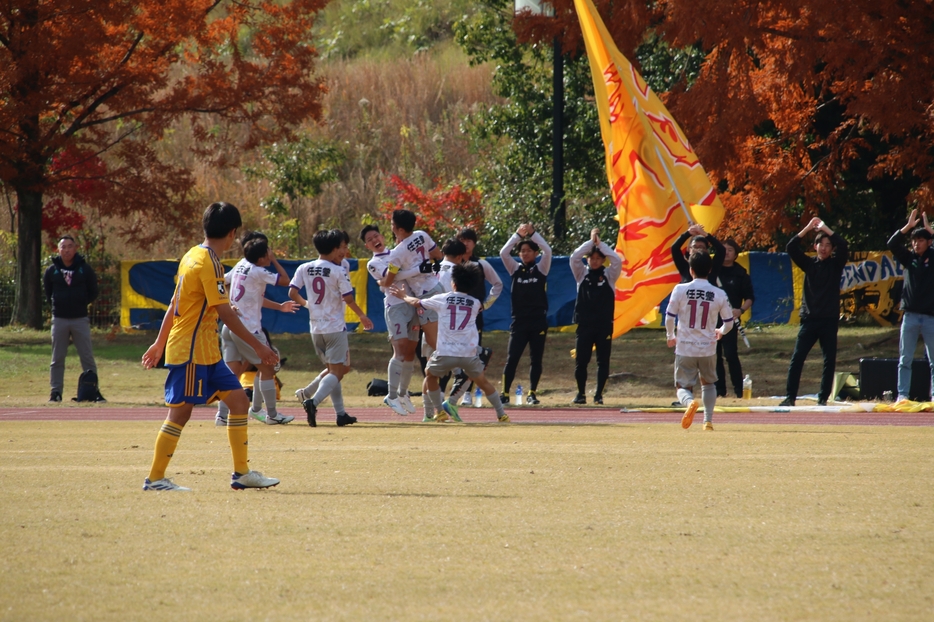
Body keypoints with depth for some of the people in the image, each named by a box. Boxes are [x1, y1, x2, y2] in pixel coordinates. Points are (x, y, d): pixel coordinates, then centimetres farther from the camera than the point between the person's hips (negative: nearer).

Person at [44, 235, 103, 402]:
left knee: (87, 357, -1)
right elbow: (47, 293, 15)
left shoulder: (85, 269, 1)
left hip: (80, 319, -1)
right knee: (57, 358, 4)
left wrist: (82, 303, 0)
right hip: (59, 319, 1)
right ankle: (56, 391, 9)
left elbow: (93, 293, 8)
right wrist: (55, 305, 5)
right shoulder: (52, 271, 3)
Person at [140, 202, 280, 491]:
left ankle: (241, 473, 8)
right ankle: (155, 478, 0)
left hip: (206, 352, 10)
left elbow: (174, 305, 18)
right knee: (180, 411, -6)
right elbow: (225, 313, -19)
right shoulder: (209, 263, -16)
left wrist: (160, 343, 24)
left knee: (239, 399, 6)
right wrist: (258, 346, -15)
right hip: (191, 351, -10)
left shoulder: (193, 256, 12)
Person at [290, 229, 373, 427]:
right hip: (335, 327, -6)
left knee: (333, 370, 18)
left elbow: (292, 293, -1)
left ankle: (340, 413, 16)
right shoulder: (338, 271, -10)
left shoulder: (304, 269, 3)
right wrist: (362, 316, 4)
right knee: (337, 372, -4)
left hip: (316, 328, 6)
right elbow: (348, 299, -12)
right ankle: (313, 401, -28)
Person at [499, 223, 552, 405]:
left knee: (536, 359, 3)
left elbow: (547, 251, -8)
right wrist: (518, 235, -6)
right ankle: (505, 393, -1)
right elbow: (503, 253, -3)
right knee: (511, 359, -5)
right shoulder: (515, 269, 9)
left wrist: (533, 233, -6)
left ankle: (532, 393, 11)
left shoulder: (541, 269, 7)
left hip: (538, 321, 0)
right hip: (519, 320, 0)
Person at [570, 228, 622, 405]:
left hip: (604, 324, 0)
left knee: (603, 360, 1)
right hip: (585, 323, 0)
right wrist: (591, 241, -5)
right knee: (581, 360, -2)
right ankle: (581, 393, 9)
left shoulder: (609, 275, 6)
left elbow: (617, 260, -10)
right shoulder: (582, 273, 7)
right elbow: (574, 257, -7)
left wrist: (600, 243, -6)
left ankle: (599, 394, 7)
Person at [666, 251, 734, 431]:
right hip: (708, 348, 2)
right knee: (708, 382, 26)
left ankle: (689, 402, -26)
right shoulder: (719, 294, -3)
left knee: (682, 386, 7)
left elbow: (669, 317, -7)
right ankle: (708, 421, 21)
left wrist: (670, 337, 13)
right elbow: (729, 322, 4)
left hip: (685, 349, -2)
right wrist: (720, 332, 28)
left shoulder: (680, 290, -8)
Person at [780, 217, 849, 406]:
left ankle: (823, 398, 6)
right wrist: (808, 228, -3)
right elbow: (791, 248, 0)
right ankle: (790, 396, -3)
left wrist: (825, 229, -6)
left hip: (829, 320, -1)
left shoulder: (836, 264, 5)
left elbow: (843, 246, -11)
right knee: (797, 358, -5)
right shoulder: (809, 263, 10)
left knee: (829, 360, -1)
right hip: (809, 318, 1)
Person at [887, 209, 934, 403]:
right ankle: (902, 394, 0)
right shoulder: (909, 258, 9)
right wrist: (908, 227, -11)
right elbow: (892, 244, -3)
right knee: (905, 359, 0)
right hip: (910, 315, 2)